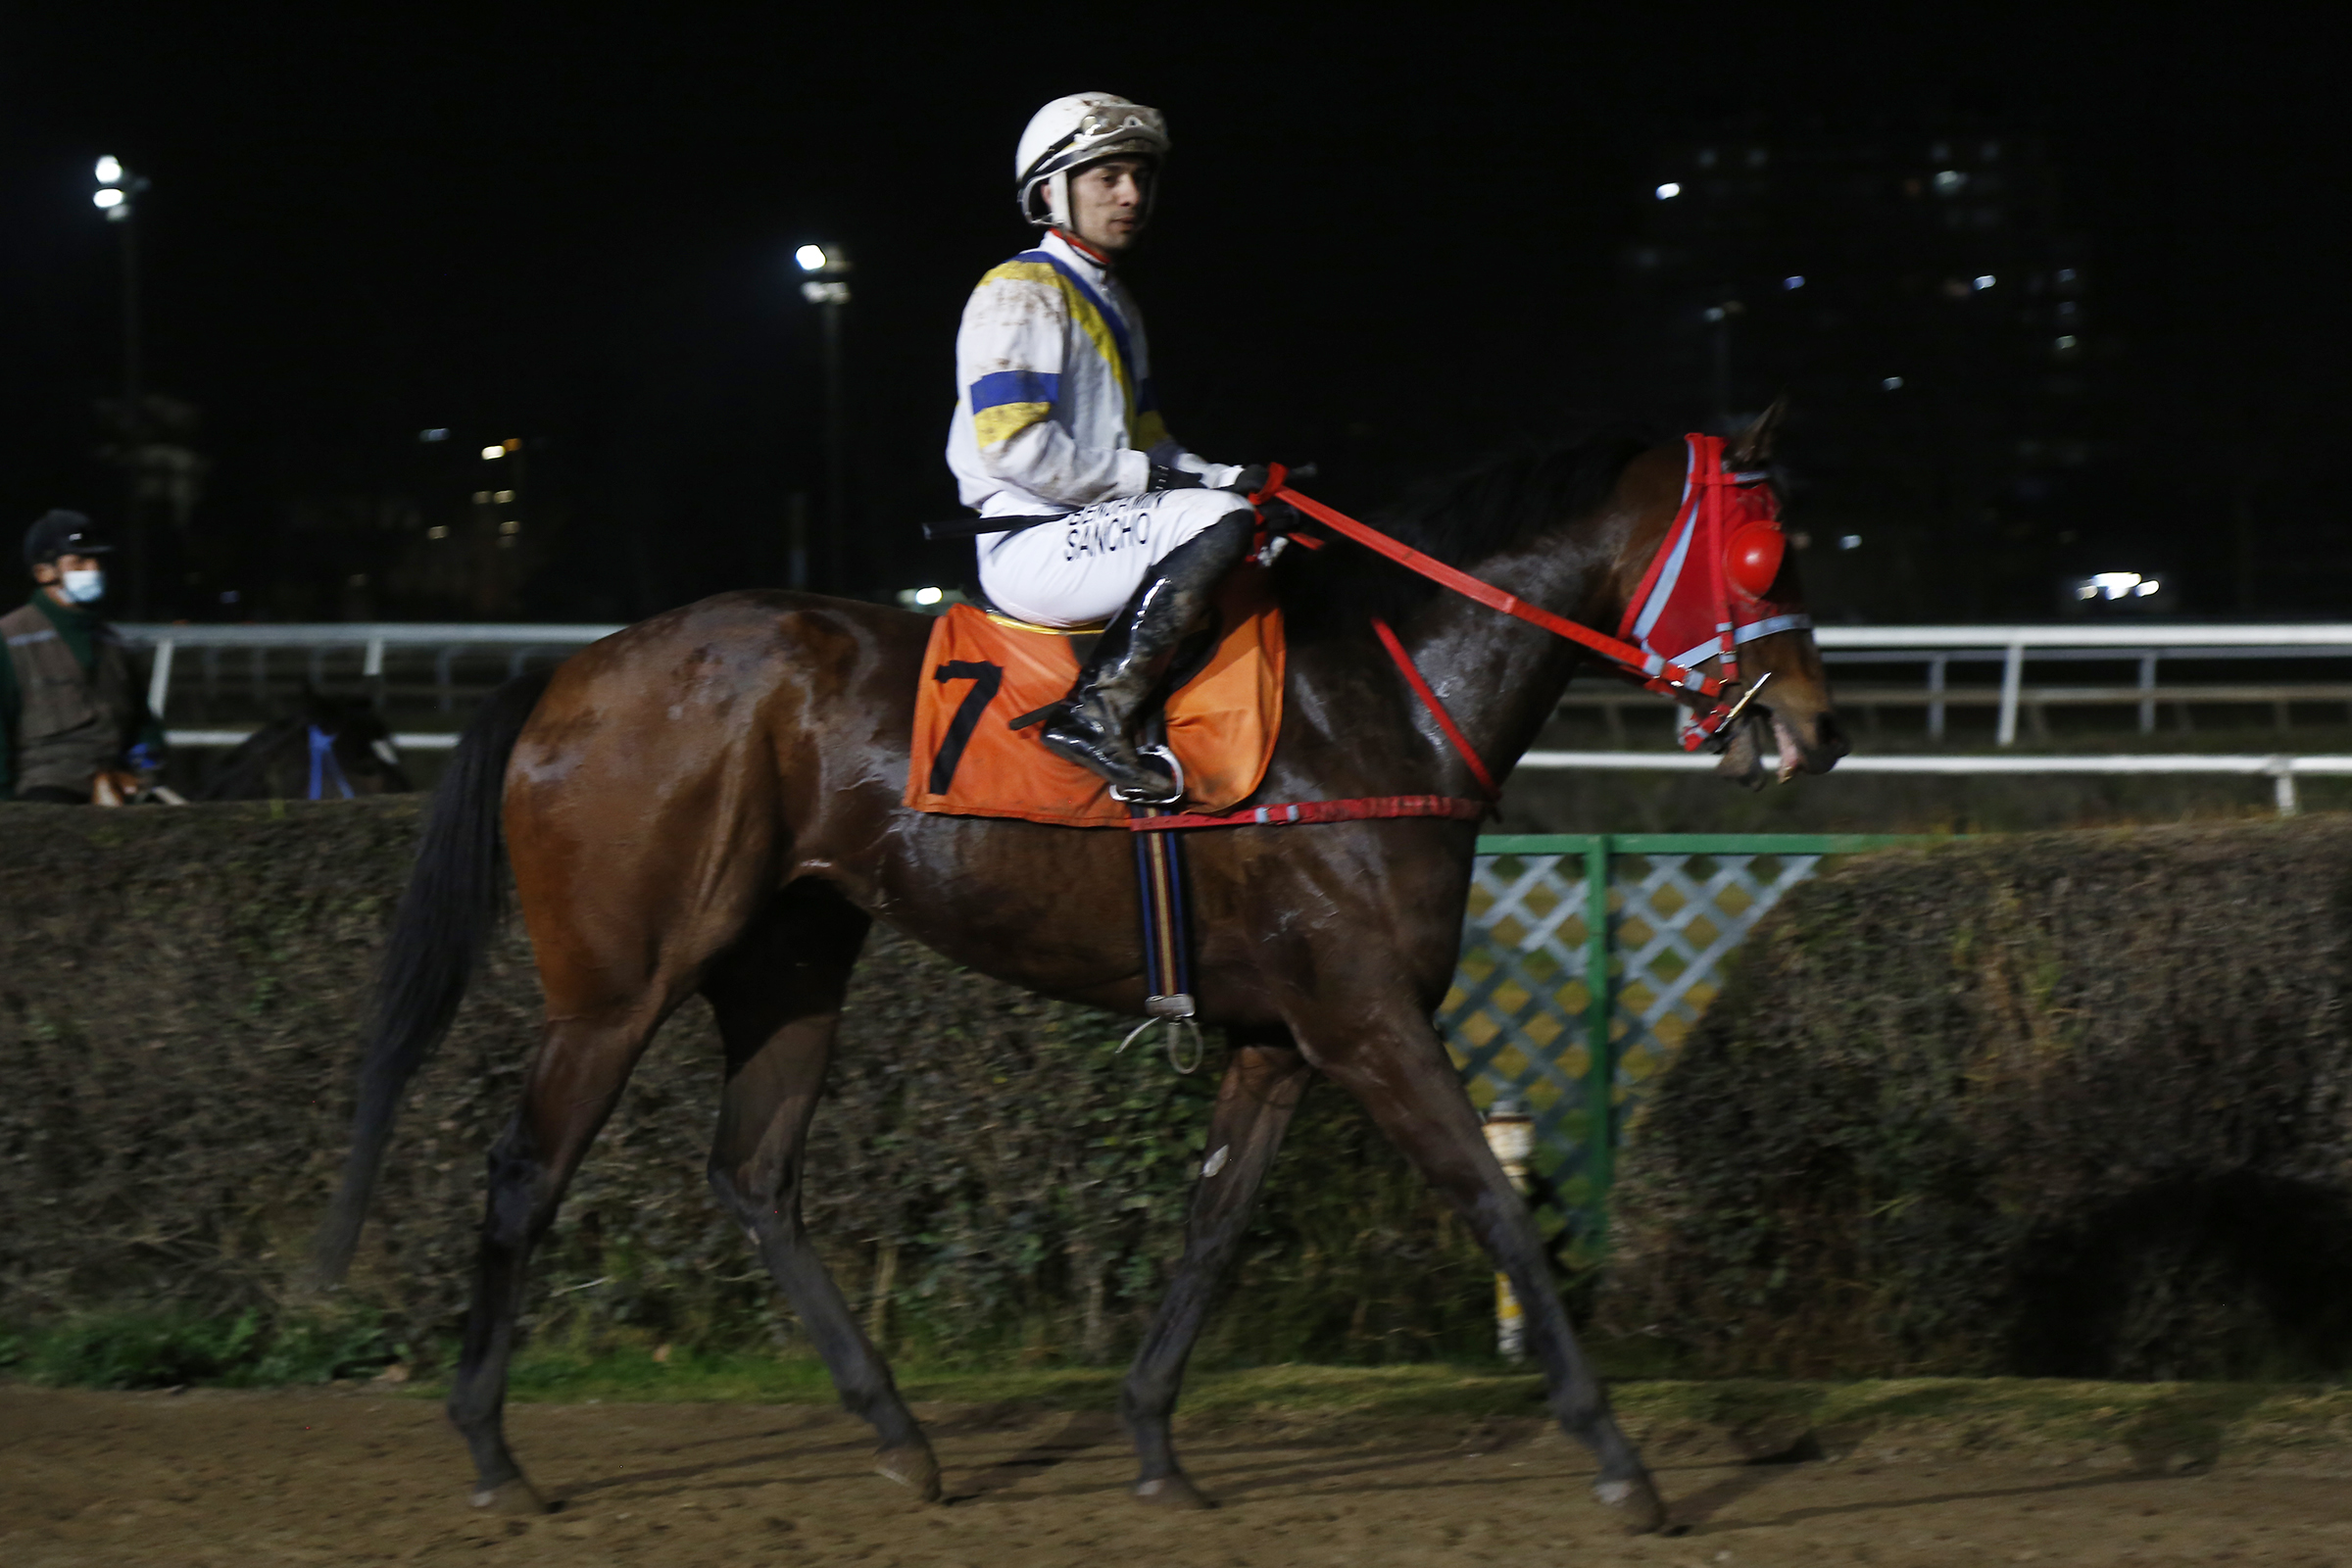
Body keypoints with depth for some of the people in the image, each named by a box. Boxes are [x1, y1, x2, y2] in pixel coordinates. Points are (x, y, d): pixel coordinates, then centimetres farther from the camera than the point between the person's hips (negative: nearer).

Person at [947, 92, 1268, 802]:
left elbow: (1146, 442, 26)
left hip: (1099, 534, 10)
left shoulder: (1117, 309, 24)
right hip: (1031, 548, -10)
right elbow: (1013, 447, -18)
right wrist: (1141, 479, -14)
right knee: (1221, 523, -27)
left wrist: (1224, 475, 6)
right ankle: (1098, 712, -34)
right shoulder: (1020, 293, -7)